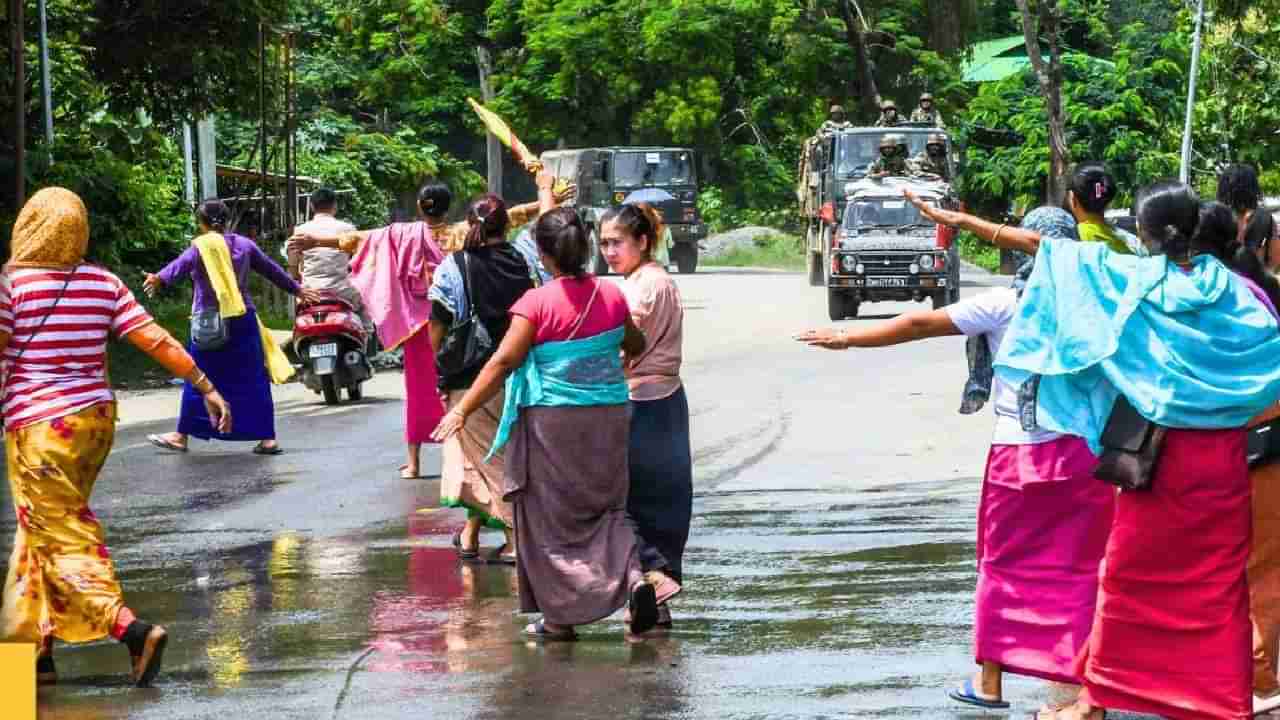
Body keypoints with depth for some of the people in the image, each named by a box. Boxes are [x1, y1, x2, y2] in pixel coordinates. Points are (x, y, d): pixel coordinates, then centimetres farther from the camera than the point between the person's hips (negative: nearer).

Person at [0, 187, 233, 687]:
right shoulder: (103, 283, 3)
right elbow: (156, 341, 0)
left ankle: (132, 630, -22)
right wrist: (206, 387, 5)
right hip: (96, 419, 6)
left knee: (64, 539, -4)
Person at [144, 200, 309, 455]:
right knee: (253, 380, 7)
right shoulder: (244, 244, 8)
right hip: (244, 322, 4)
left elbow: (182, 264, -27)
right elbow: (272, 270, 19)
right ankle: (267, 438, 5)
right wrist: (297, 290, 33)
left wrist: (160, 279, -45)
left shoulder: (202, 247, -7)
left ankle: (182, 435, 10)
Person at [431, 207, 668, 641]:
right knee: (606, 508, 17)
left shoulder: (537, 303, -13)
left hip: (552, 421, -4)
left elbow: (504, 362, -18)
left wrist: (461, 411, -17)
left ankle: (560, 616, 9)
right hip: (607, 417, 4)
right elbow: (635, 346, 19)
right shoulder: (612, 296, 2)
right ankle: (634, 579, -7)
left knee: (550, 517, 8)